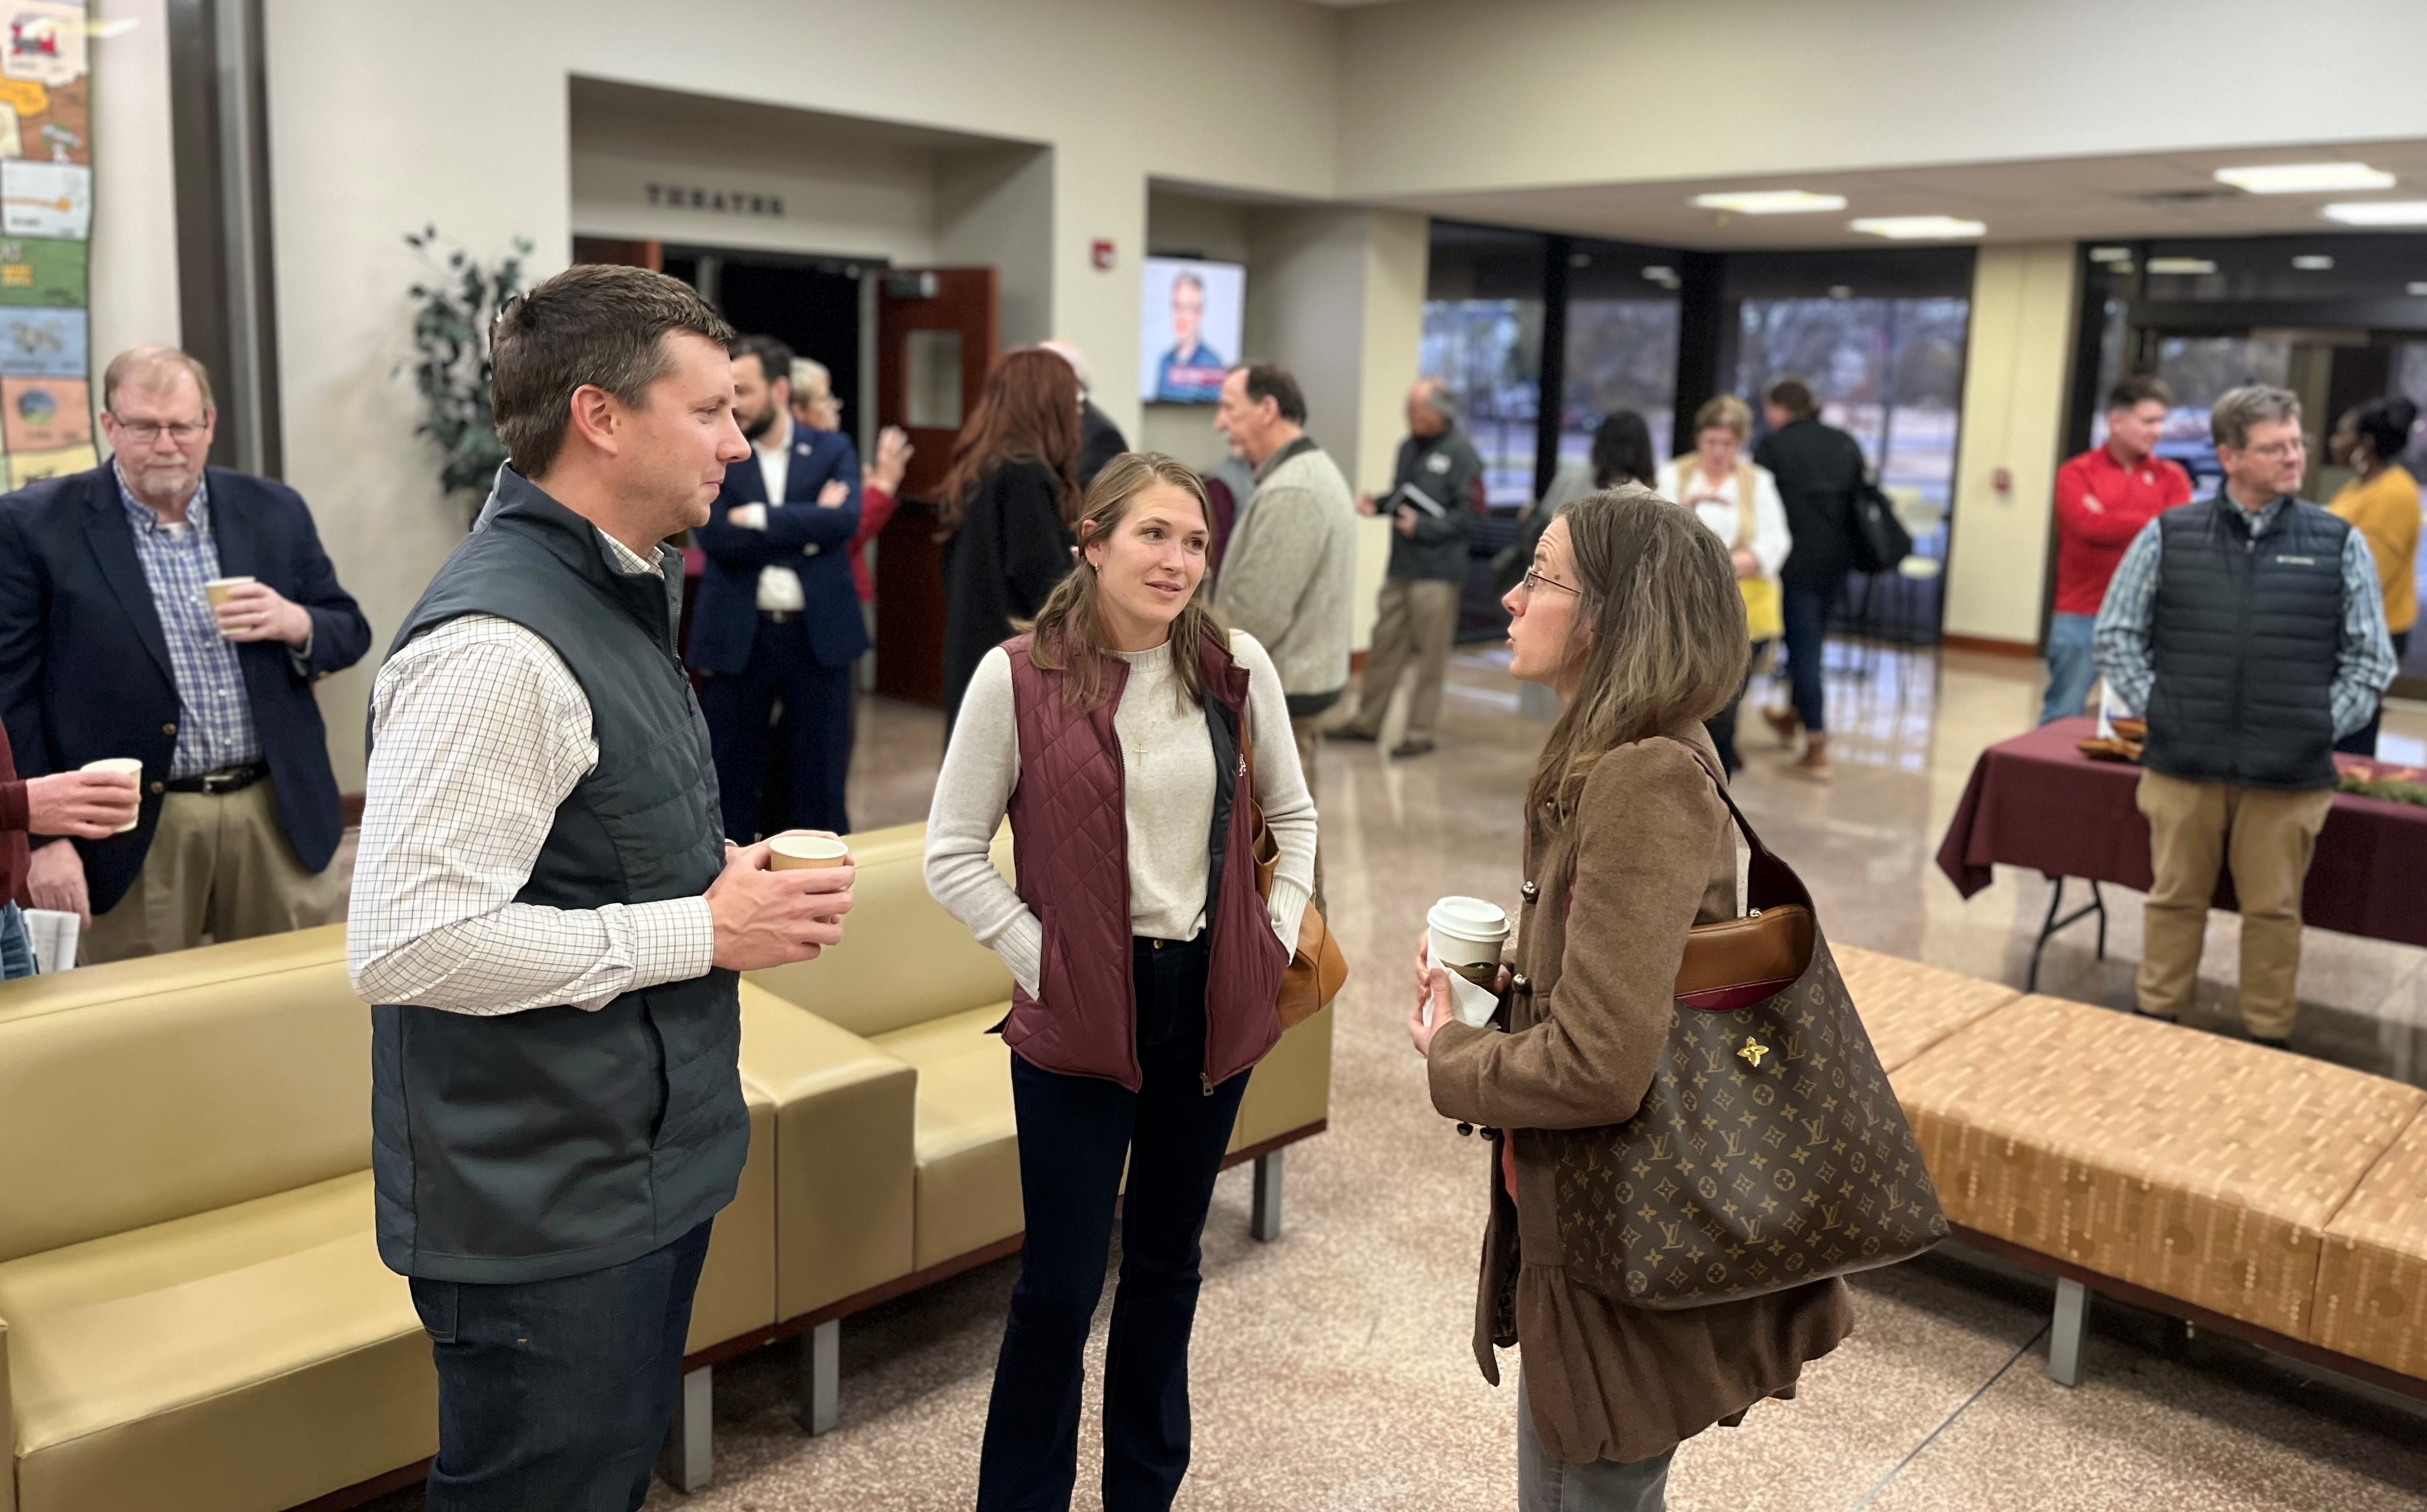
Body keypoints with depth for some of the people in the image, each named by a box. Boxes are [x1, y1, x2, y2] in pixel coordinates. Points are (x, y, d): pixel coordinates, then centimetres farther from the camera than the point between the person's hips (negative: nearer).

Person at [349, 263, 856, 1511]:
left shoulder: (618, 596, 9)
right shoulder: (497, 643, -23)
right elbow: (402, 942, -28)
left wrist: (730, 884, 1)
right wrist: (703, 932, -21)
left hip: (643, 1168, 9)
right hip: (541, 1213, -9)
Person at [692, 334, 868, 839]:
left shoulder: (833, 449, 4)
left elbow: (845, 520, -13)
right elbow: (715, 537, -12)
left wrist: (758, 517, -14)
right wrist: (806, 527, -12)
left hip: (818, 633, 0)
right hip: (738, 636, 0)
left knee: (822, 775, 8)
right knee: (730, 774, 8)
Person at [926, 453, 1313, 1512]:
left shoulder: (1237, 668, -1)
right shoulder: (1018, 677, -11)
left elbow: (1291, 814, 12)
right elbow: (952, 855, -6)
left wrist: (1279, 936, 4)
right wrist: (1046, 963, -10)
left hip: (1212, 998, 4)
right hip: (1080, 1016, -3)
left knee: (1166, 1263, 17)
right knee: (1062, 1280, 6)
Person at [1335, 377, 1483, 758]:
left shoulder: (1460, 453, -10)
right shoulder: (1409, 447, 12)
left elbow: (1467, 516, -12)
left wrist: (1423, 527, -20)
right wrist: (1378, 505, 5)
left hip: (1437, 571, -7)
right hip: (1401, 566, 7)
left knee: (1431, 653, 2)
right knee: (1385, 644, 12)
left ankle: (1420, 731, 10)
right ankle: (1368, 720, 22)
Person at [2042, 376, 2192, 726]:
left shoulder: (2171, 477, 8)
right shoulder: (2077, 473, 1)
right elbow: (2088, 525, -16)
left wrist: (2110, 522, -12)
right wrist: (2154, 521, -10)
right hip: (2080, 618, -2)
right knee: (2062, 716, 3)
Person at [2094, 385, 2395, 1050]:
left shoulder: (2340, 545, 3)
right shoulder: (2168, 536, 2)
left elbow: (2371, 659, 8)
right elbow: (2116, 635, 8)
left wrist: (2321, 727, -1)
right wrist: (2155, 710, -1)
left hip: (2290, 774, 0)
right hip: (2182, 766, 0)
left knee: (2273, 912, 9)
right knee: (2175, 900, 11)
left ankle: (2269, 1040, 24)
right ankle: (2155, 1023, 25)